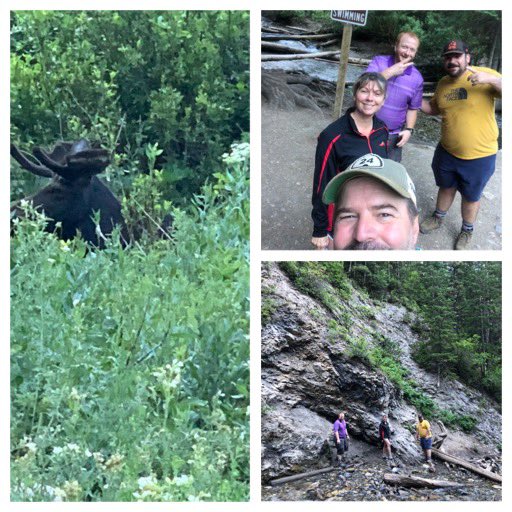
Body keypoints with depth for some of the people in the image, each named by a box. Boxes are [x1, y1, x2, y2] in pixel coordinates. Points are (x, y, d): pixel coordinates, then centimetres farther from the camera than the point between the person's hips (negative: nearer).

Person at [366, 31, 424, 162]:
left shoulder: (417, 78, -1)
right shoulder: (379, 62, -6)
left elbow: (413, 108, 10)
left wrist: (409, 130, -4)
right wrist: (390, 72, -27)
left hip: (393, 136, 1)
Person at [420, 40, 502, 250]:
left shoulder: (484, 74, -18)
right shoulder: (443, 83, 1)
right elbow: (434, 108, 16)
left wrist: (491, 79, -42)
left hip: (479, 156, -5)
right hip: (447, 151, 5)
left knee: (471, 196, 16)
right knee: (446, 186, 27)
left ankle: (467, 230, 38)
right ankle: (438, 218, 51)